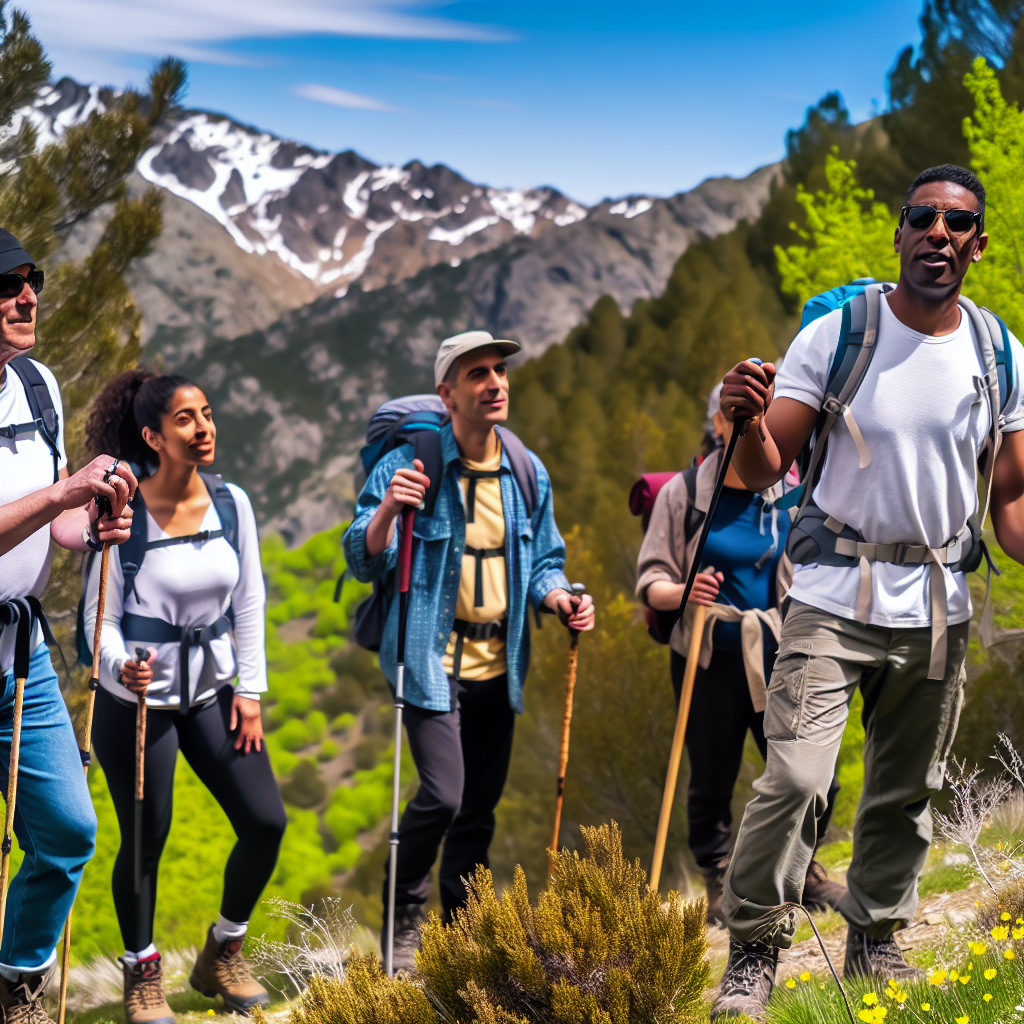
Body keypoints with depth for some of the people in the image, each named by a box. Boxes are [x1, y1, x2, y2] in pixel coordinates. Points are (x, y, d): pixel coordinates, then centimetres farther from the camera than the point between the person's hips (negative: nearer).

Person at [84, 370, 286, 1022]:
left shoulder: (232, 504, -2)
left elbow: (249, 602, 6)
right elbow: (100, 616, -10)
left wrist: (250, 689, 3)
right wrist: (121, 667, -29)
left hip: (212, 691, 4)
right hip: (137, 698, -4)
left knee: (266, 823, -1)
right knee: (145, 841, 2)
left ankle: (223, 954, 22)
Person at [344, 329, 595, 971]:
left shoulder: (528, 475, 6)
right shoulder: (408, 466, -9)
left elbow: (544, 561, 16)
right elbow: (363, 562, -9)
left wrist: (558, 596, -6)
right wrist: (387, 511, -29)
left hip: (498, 666, 5)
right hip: (432, 659, -5)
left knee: (480, 806, 12)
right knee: (442, 795, -17)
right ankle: (403, 918, 5)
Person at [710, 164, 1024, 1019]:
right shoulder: (834, 335, -5)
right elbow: (765, 471, -4)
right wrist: (749, 421, -27)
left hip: (937, 604, 4)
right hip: (835, 595, -4)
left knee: (907, 789, 12)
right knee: (796, 778, -15)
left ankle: (876, 941, 28)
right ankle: (753, 951, -2)